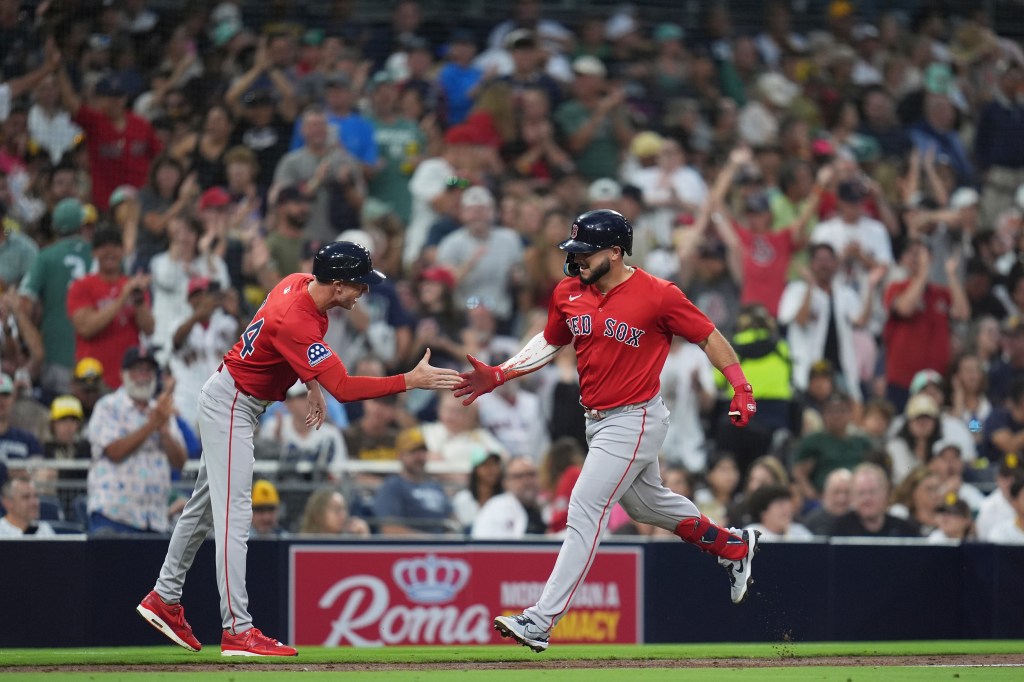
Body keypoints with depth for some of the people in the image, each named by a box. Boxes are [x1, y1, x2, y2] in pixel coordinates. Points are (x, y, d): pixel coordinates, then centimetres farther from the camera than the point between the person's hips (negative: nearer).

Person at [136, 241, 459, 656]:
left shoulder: (302, 284, -5)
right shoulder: (295, 322, -33)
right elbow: (344, 389, -36)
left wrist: (313, 383, 11)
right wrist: (411, 381, -35)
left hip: (234, 401, 10)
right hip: (231, 407, -10)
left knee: (206, 506, 18)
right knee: (233, 515, -12)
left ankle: (164, 599, 29)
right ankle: (237, 630, -16)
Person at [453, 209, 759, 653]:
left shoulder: (658, 296, -17)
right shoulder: (569, 293, 1)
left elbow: (708, 337, -9)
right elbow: (549, 343, 15)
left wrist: (741, 389, -17)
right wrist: (497, 376, 5)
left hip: (634, 420, -8)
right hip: (597, 419, 8)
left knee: (584, 511, -14)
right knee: (646, 503, 24)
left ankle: (541, 622, -16)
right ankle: (733, 547, 47)